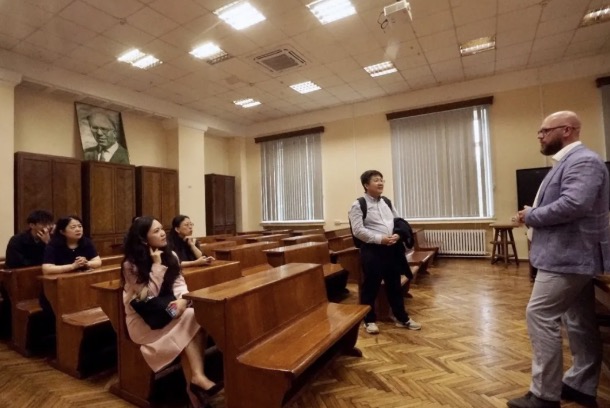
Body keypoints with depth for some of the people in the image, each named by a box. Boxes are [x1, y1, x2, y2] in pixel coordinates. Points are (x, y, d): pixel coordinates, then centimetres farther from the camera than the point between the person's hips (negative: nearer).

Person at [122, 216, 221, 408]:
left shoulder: (170, 256, 3)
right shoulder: (131, 265, -13)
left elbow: (179, 282, -3)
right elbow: (149, 296, -18)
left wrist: (182, 299, -25)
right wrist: (156, 265, -22)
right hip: (143, 319, -5)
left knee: (196, 316, -27)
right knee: (188, 319, -28)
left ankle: (195, 380, -24)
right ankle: (196, 378, -22)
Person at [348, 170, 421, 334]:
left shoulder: (387, 202, 14)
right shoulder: (358, 205, -7)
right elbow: (358, 230, -15)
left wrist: (397, 235, -3)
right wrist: (380, 239, -20)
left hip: (391, 249, 6)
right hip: (371, 250, -6)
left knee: (394, 285, 15)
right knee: (371, 287, 4)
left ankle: (402, 318, 29)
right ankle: (369, 320, 20)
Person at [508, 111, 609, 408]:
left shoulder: (583, 160, -14)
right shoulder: (568, 161, 18)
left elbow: (574, 204, -29)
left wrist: (531, 216, -16)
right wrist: (534, 214, 4)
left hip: (568, 256, -11)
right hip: (570, 254, 11)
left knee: (539, 316, -9)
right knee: (579, 321, 15)